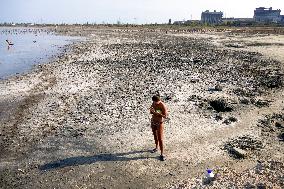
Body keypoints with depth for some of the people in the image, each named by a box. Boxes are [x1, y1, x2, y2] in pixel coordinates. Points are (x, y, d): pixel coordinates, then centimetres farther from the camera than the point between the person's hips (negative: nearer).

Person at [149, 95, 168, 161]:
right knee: (155, 135, 21)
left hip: (159, 123, -7)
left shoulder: (163, 106, -23)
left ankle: (162, 154, 2)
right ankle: (156, 148, 42)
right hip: (153, 121, 7)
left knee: (160, 138, -5)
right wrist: (151, 110, -16)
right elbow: (151, 112, 7)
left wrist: (157, 113, -32)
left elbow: (165, 116, -23)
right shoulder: (153, 103, -3)